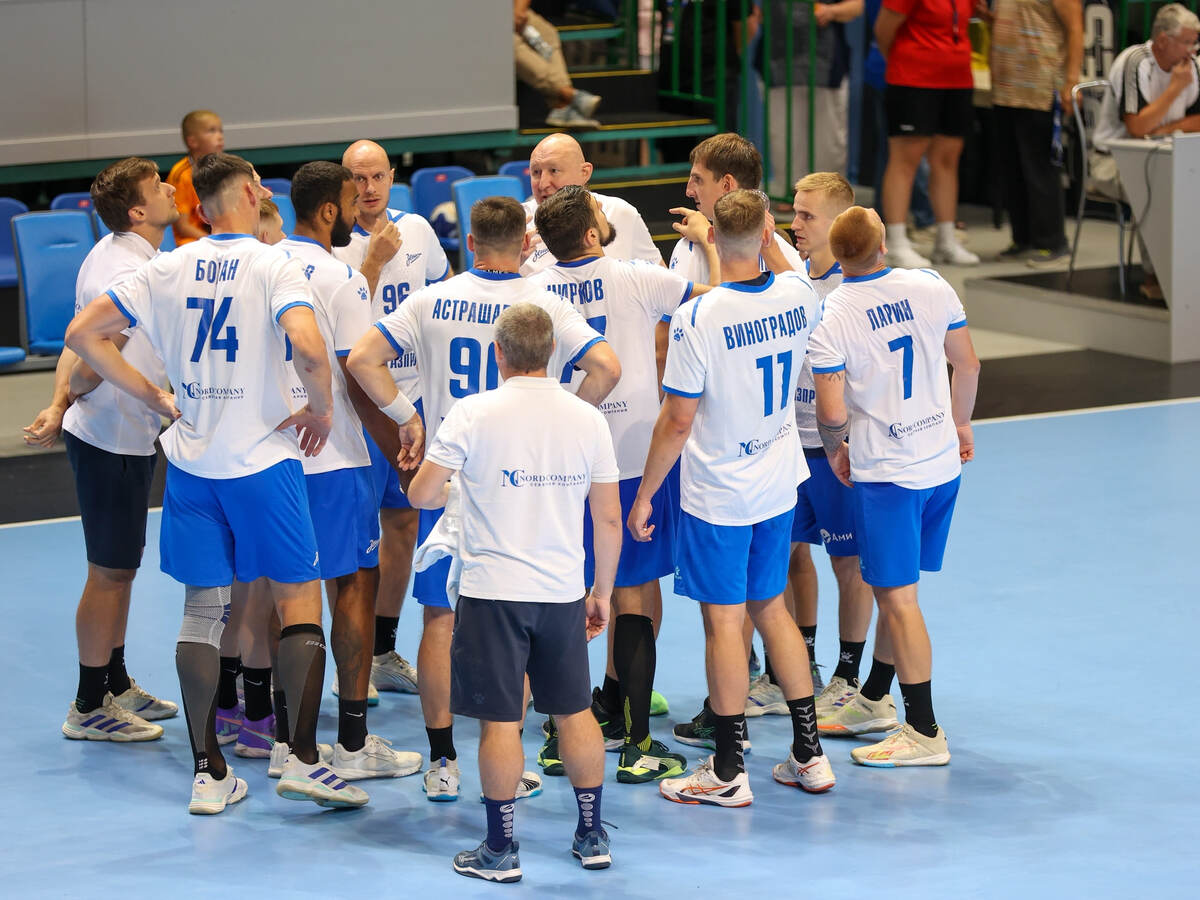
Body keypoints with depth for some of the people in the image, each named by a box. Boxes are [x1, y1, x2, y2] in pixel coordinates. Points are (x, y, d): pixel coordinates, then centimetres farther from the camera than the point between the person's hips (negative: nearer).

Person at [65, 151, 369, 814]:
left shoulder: (168, 269, 4)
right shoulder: (273, 265, -9)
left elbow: (83, 334, 5)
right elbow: (308, 346, -26)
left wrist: (158, 400, 8)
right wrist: (320, 410, -8)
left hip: (191, 462, 4)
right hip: (263, 460, -4)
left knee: (202, 610, 9)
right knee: (299, 602, 6)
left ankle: (208, 772, 10)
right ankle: (301, 759, -1)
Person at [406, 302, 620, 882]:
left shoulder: (472, 414, -8)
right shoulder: (587, 419, 1)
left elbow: (421, 495, -7)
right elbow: (609, 519, 4)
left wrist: (444, 494, 17)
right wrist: (602, 591, 15)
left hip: (493, 592, -3)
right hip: (563, 591, 3)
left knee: (500, 721, 2)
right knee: (575, 712, 15)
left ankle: (500, 850, 8)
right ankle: (592, 836, 22)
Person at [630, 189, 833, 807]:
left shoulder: (697, 318, -22)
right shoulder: (798, 298, -6)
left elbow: (677, 422, -17)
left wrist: (644, 494, -6)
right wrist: (759, 230, 30)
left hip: (717, 494, -6)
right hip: (778, 483, 6)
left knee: (723, 621, 2)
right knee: (771, 607, 17)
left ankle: (728, 772, 9)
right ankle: (809, 755, 21)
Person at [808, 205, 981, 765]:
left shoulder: (829, 320, -16)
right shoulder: (931, 287, -3)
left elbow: (833, 413, -17)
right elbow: (967, 366, 7)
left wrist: (835, 451, 5)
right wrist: (960, 425, 23)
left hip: (885, 474, -6)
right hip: (943, 462, 6)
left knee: (897, 597, 0)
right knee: (896, 587, 20)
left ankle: (924, 732, 2)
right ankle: (874, 699, 34)